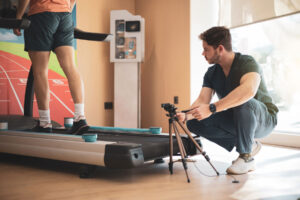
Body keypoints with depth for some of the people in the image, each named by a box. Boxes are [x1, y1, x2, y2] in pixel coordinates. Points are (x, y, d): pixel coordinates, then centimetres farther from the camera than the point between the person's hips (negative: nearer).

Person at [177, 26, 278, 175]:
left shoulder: (247, 63, -23)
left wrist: (211, 108, -50)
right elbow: (202, 100, -12)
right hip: (236, 122, 7)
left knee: (244, 103, -39)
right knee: (194, 123, -11)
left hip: (264, 119, -7)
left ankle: (246, 158, -17)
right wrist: (185, 115, -33)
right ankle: (249, 145, -1)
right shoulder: (212, 73, -1)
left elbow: (249, 90, -45)